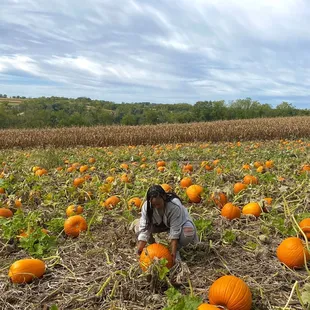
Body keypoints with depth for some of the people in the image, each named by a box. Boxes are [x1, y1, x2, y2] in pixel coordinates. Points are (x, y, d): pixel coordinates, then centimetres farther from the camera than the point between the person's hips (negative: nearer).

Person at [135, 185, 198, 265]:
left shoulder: (175, 206, -39)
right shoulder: (146, 206, -28)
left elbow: (175, 231, -35)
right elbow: (144, 228, -28)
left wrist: (173, 252, -35)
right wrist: (139, 249, -36)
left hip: (179, 222, -3)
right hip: (159, 223, 3)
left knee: (188, 232, -37)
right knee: (138, 227, -22)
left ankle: (176, 250, -6)